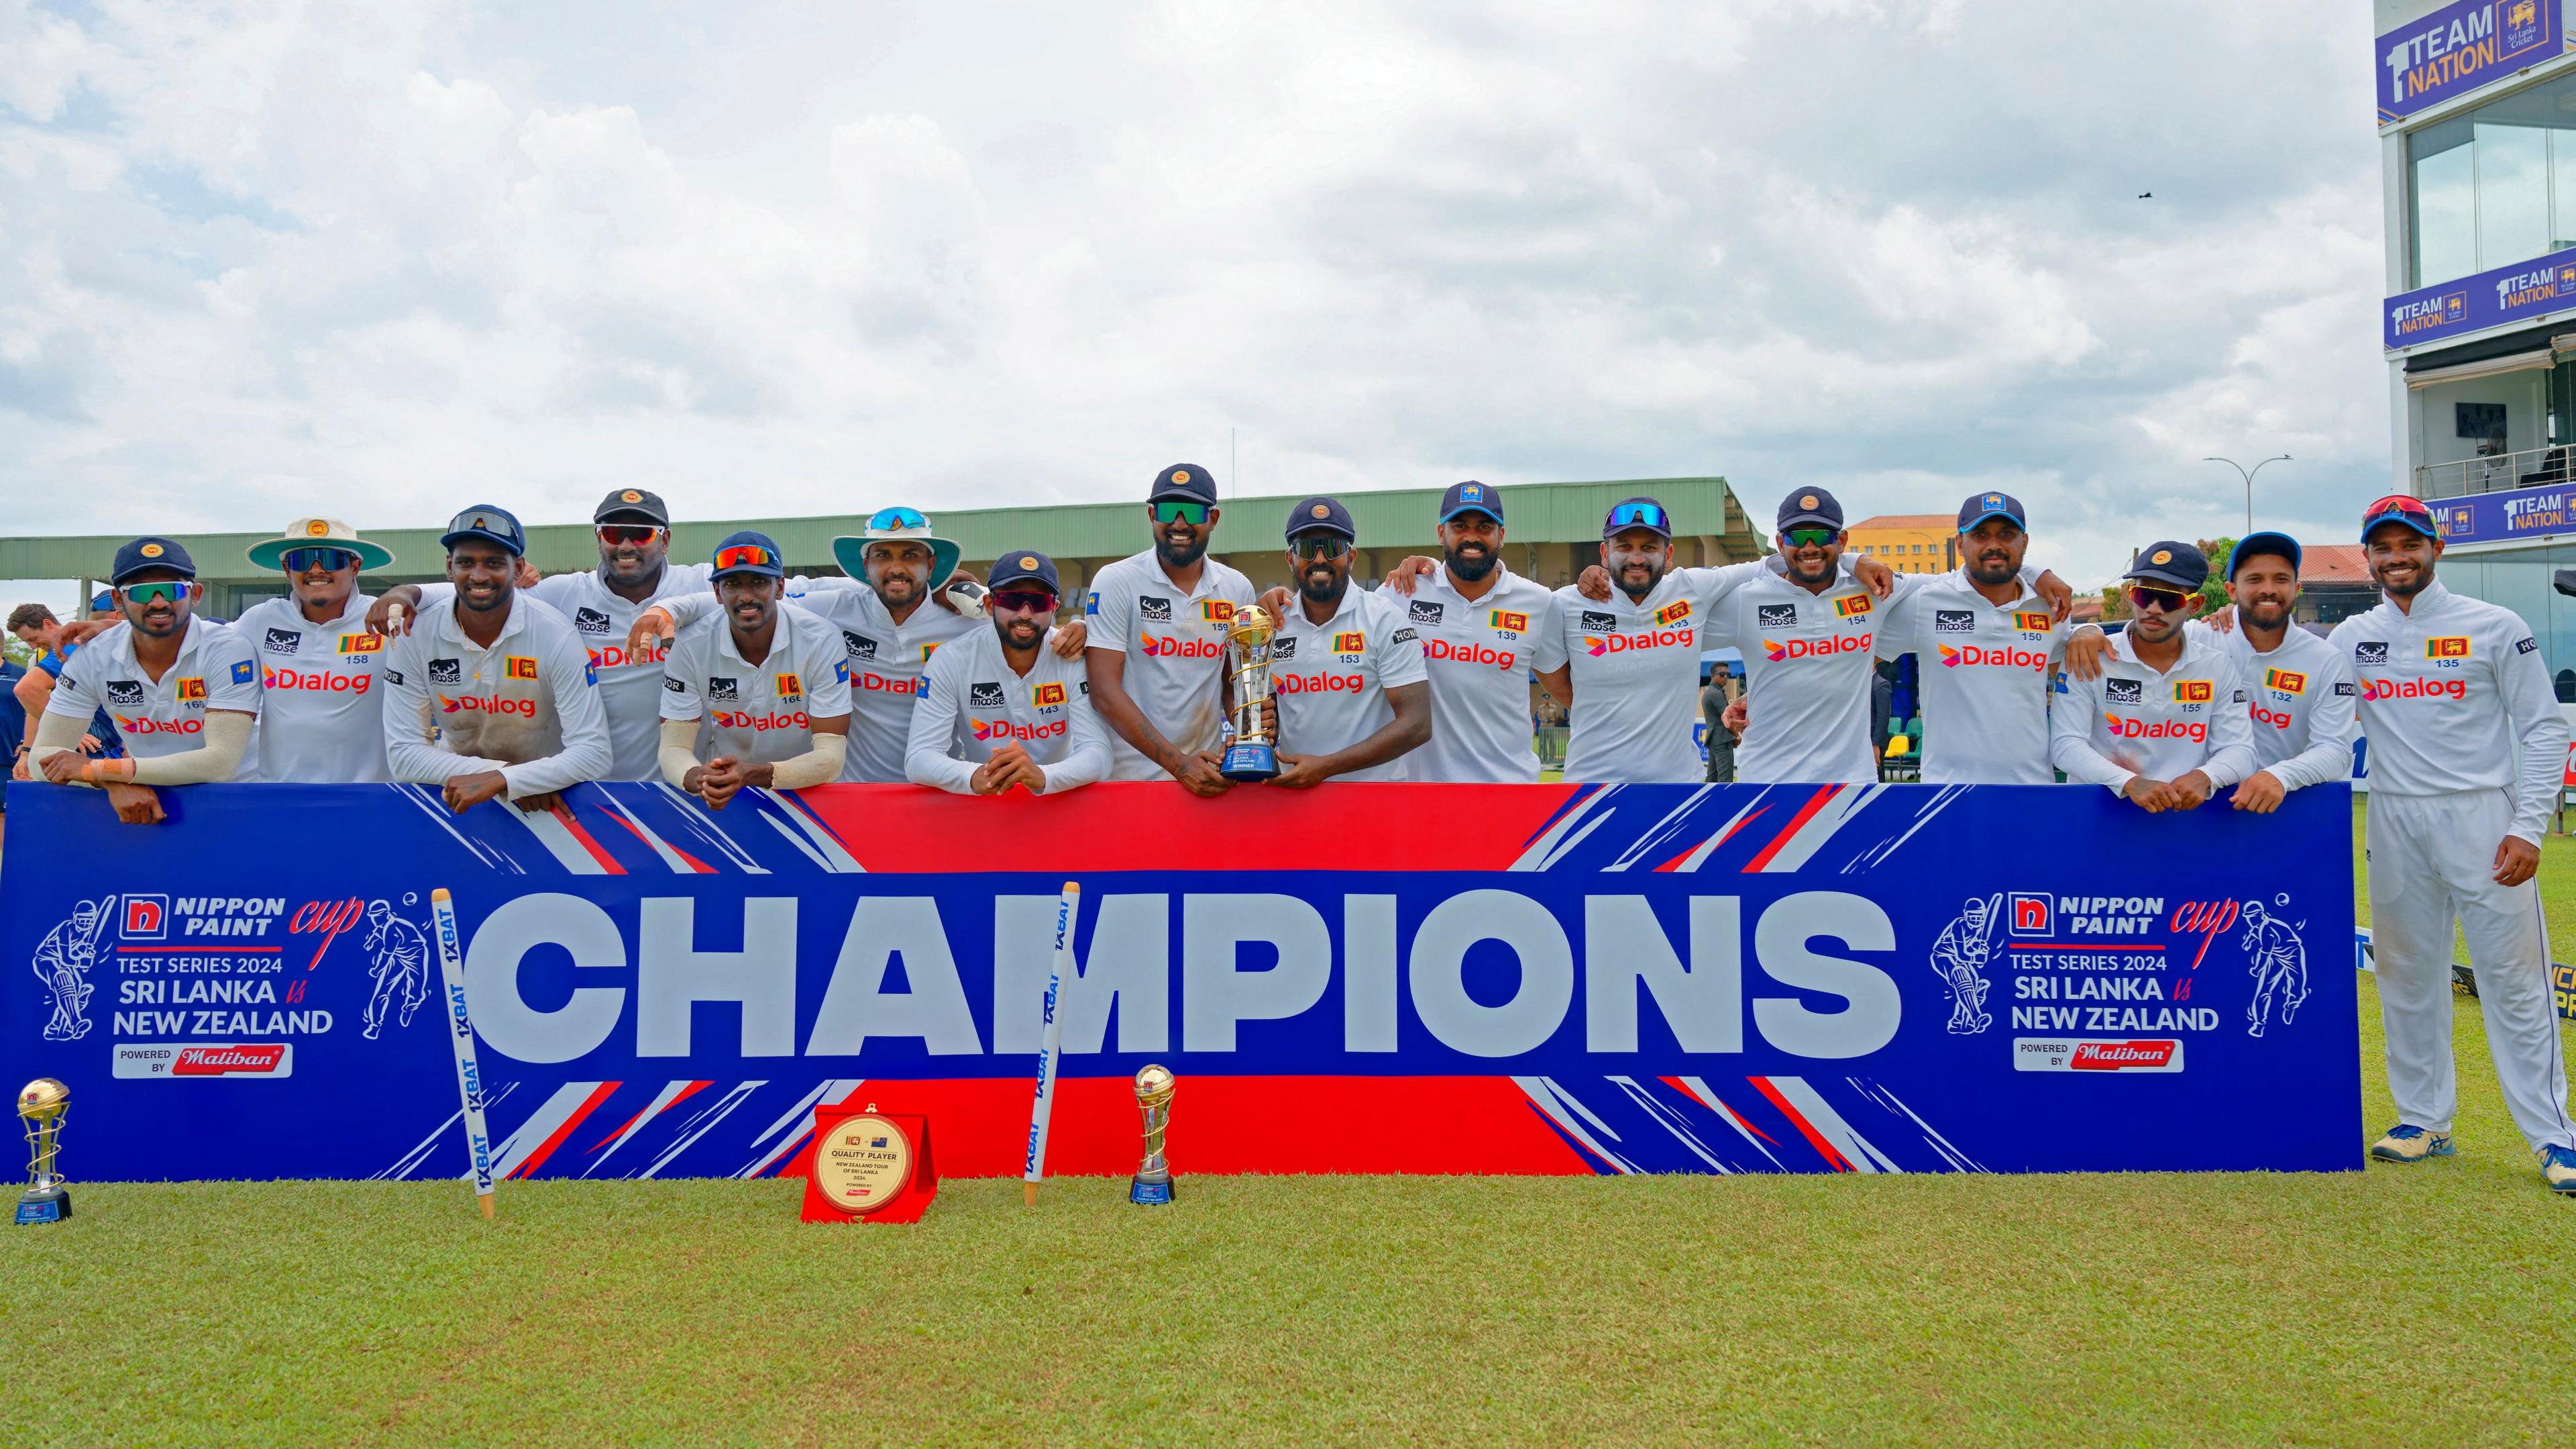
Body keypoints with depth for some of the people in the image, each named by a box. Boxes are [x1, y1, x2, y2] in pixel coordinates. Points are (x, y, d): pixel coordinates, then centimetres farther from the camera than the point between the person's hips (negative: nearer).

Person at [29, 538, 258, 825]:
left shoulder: (228, 651, -15)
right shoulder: (93, 657, -3)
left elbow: (222, 761, -24)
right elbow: (44, 756, -3)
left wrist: (97, 769, -23)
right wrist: (113, 783, -24)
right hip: (141, 803, 2)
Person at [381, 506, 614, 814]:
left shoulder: (557, 636, -16)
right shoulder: (415, 635, -11)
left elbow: (595, 753, -21)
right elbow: (403, 754, -10)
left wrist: (498, 780, -32)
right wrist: (505, 778, -21)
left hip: (544, 796, -1)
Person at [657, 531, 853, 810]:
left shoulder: (821, 640, -13)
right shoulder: (691, 648, -7)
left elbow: (831, 757, -16)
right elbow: (673, 748, -7)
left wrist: (755, 775, -34)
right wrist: (698, 778, -31)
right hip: (724, 798, 1)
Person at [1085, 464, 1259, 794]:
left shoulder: (1237, 588, 5)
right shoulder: (1116, 582, -7)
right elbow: (1105, 692, -13)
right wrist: (1178, 763, -21)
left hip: (1206, 771, 3)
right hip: (1129, 775, -3)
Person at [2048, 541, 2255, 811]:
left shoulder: (2219, 667, 5)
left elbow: (2240, 749, 4)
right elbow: (2065, 744, -9)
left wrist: (2204, 777, -18)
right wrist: (2130, 783, -23)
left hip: (2183, 813, 2)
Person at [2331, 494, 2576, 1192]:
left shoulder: (2495, 628, 0)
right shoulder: (2351, 638, 8)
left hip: (2481, 818, -3)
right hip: (2395, 822, 3)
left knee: (2513, 977, -3)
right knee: (2406, 975, 9)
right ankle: (2425, 1120, 20)